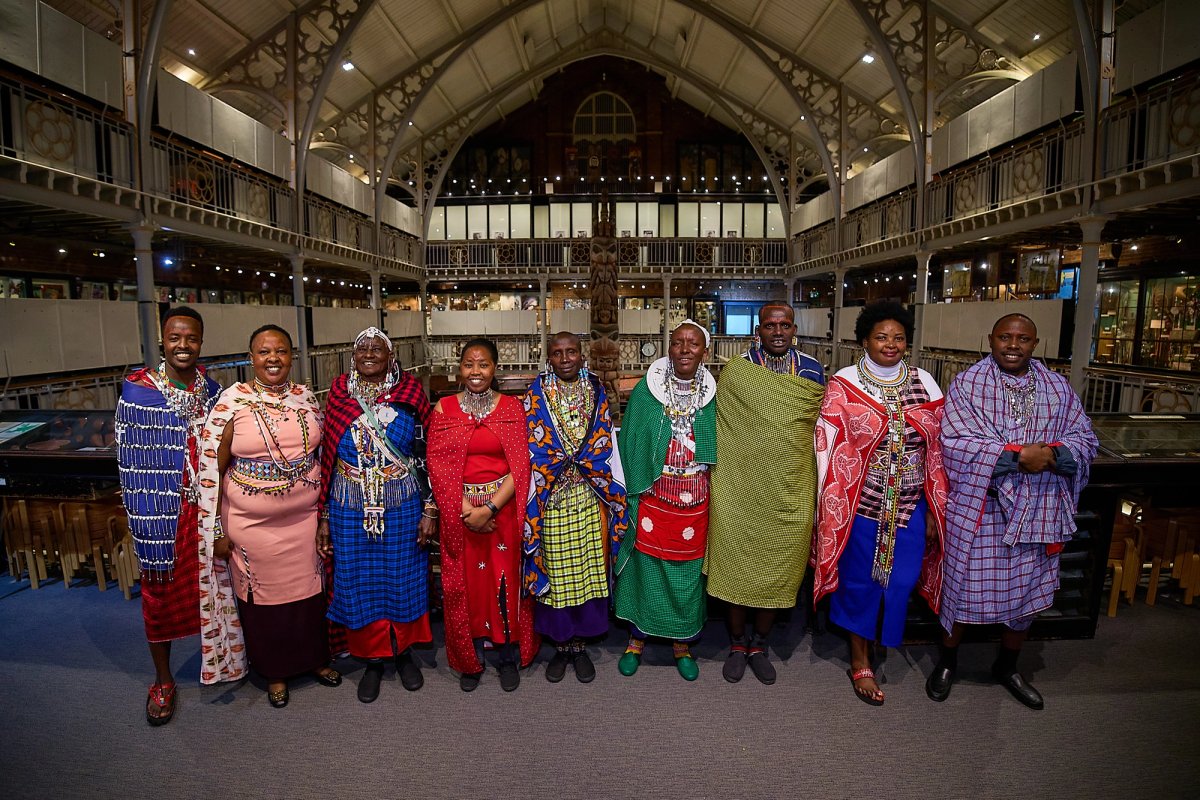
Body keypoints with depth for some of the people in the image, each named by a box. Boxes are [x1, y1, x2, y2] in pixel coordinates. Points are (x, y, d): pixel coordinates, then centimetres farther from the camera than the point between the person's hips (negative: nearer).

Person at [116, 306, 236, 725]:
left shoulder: (212, 389, 2)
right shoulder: (137, 390, -10)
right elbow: (129, 458, -9)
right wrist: (142, 516, -11)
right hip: (163, 511, -3)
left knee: (214, 587, 16)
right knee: (162, 593, 11)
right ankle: (163, 681, 32)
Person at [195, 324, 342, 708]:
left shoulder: (307, 397, 1)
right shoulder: (232, 401, -9)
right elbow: (210, 467, -7)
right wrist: (217, 530, -6)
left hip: (306, 517, 3)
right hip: (253, 523, -3)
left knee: (310, 590, 16)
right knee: (265, 596, 12)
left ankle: (316, 658, 39)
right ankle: (275, 672, 34)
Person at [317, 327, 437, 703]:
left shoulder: (409, 397, -3)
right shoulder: (338, 397, 1)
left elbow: (425, 456, -2)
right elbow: (326, 460, 4)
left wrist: (429, 508, -7)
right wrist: (324, 516, 2)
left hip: (403, 508, -1)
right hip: (351, 510, 1)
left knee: (404, 580, 10)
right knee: (360, 584, 9)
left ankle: (404, 652, 32)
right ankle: (373, 659, 29)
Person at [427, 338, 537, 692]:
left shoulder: (511, 407, -2)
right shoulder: (444, 408, 1)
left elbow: (520, 466, -6)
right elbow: (438, 465, -3)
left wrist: (489, 508, -16)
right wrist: (466, 509, -13)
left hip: (503, 507, -1)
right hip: (458, 511, 1)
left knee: (506, 581, 5)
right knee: (466, 583, 8)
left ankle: (509, 658, 25)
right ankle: (469, 659, 28)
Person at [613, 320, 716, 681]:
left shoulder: (713, 395, -2)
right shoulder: (646, 390, -6)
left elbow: (720, 449, 5)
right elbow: (629, 443, -1)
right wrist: (632, 490, -3)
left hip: (695, 503, 1)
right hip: (652, 499, -1)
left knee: (687, 574, 12)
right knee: (645, 569, 10)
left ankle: (682, 644, 34)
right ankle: (637, 639, 33)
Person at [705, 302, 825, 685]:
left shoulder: (813, 371, 4)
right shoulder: (735, 371, -2)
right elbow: (721, 429, 3)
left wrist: (816, 485, 11)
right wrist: (723, 480, 1)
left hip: (790, 493, 2)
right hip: (741, 489, -1)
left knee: (778, 571, 10)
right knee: (735, 566, 6)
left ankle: (759, 645, 31)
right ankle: (737, 645, 28)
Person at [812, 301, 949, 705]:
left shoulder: (924, 384, 3)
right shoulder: (843, 385, -7)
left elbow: (936, 448, 5)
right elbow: (829, 447, -7)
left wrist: (936, 508, 5)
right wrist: (829, 506, -8)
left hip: (909, 505, 3)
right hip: (859, 503, -3)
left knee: (900, 580, 9)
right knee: (859, 580, 9)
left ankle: (873, 645, 37)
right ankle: (860, 662, 29)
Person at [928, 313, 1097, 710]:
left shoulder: (1058, 387, 7)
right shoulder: (966, 384, -5)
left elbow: (1084, 440, 4)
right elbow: (955, 442, -16)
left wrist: (1051, 454, -18)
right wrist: (1019, 455, -22)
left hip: (1037, 512, 4)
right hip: (979, 507, -4)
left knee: (1028, 590, 15)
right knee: (966, 587, 6)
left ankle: (1007, 666, 37)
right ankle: (947, 662, 28)